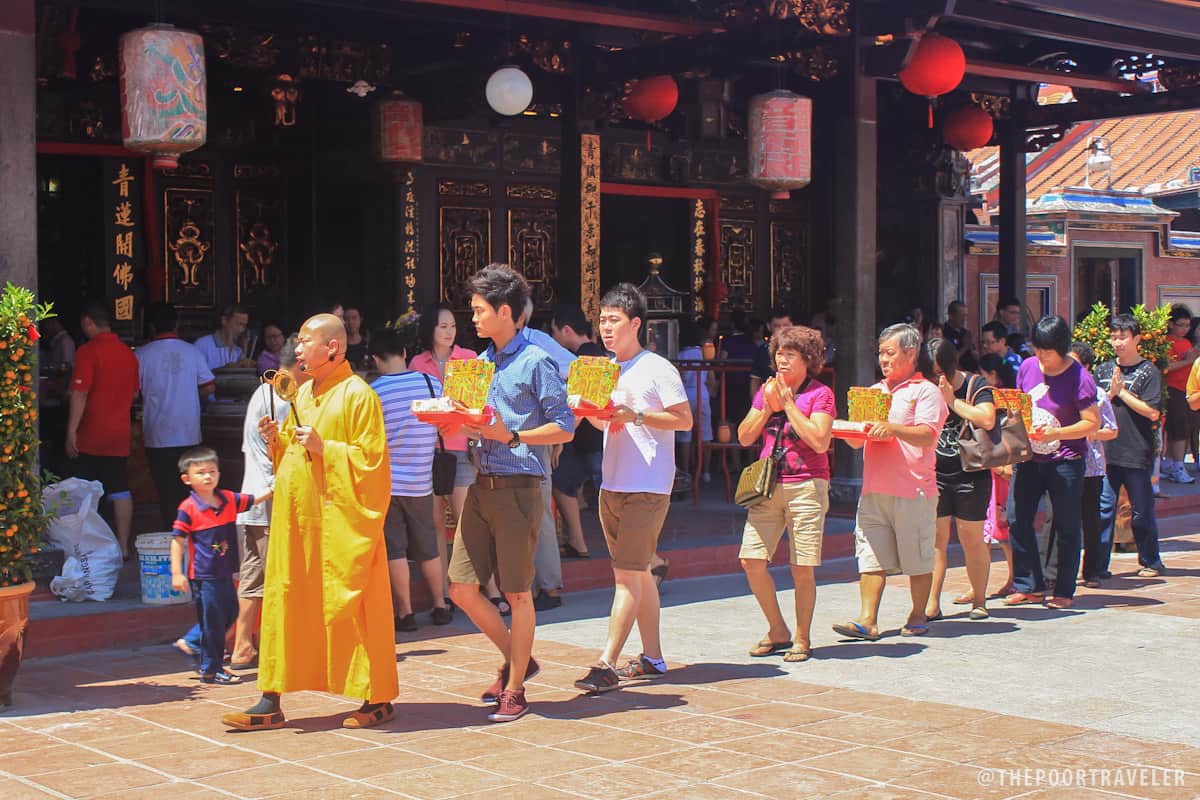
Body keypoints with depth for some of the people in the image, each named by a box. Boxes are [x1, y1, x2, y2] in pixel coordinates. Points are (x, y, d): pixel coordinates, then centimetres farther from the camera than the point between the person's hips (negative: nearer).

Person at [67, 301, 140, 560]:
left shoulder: (88, 351, -13)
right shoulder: (127, 352, 7)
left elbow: (80, 394, -17)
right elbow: (134, 393, 15)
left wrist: (72, 431, -13)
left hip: (90, 437, -6)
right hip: (120, 434, 6)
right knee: (120, 490, 9)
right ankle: (123, 546, 10)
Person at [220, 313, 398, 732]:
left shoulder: (358, 394, -8)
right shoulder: (302, 394, 15)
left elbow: (372, 460, -13)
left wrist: (324, 448, -19)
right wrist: (277, 439, 3)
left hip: (341, 521, -7)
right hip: (296, 517, 8)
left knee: (347, 605, -3)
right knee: (284, 601, 5)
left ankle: (378, 700, 9)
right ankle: (271, 702, 10)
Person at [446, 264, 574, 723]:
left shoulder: (535, 362, -6)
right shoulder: (482, 363, 16)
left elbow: (564, 428, -9)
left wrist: (511, 436, -18)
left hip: (518, 488, -7)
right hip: (481, 487, 7)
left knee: (517, 593, 2)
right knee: (462, 588, 5)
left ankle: (515, 689, 13)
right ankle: (516, 659, 26)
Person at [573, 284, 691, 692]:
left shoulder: (657, 369, -7)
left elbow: (684, 419, -10)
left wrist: (635, 416, -19)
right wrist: (589, 410, 0)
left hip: (648, 488, -8)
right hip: (612, 485, 8)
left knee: (627, 574, -11)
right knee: (638, 573, 13)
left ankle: (606, 664, -14)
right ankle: (652, 657, 20)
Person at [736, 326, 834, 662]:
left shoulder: (820, 393, -1)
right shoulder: (767, 390, 14)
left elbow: (820, 442, -14)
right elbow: (744, 437, 9)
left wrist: (789, 404, -11)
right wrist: (768, 407, -4)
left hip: (806, 486, -5)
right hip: (768, 485, 5)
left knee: (802, 568, -3)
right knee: (752, 560, -3)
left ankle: (802, 639, 12)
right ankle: (777, 631, 14)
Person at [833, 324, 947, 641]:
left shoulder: (926, 391, 0)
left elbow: (927, 436, -15)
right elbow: (857, 441, 22)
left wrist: (894, 429, -31)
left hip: (913, 490, -5)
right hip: (874, 489, 5)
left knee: (918, 559, 4)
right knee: (871, 558, -1)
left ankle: (918, 617, 16)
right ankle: (867, 621, -3)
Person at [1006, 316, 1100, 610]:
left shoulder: (1078, 376, -12)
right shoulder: (1027, 367, 3)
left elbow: (1093, 423, -13)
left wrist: (1054, 434, -23)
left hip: (1065, 461, -5)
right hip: (1029, 458, 5)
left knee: (1066, 528, 3)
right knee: (1017, 521, 0)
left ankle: (1064, 591, 14)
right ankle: (1029, 586, 13)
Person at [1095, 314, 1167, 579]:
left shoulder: (1148, 371, -2)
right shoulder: (1104, 370, 11)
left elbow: (1152, 412, -10)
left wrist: (1122, 392, -8)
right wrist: (1110, 393, -7)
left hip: (1137, 453, -3)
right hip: (1107, 451, 3)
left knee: (1142, 512, 6)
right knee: (1103, 510, 2)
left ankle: (1150, 562, 19)